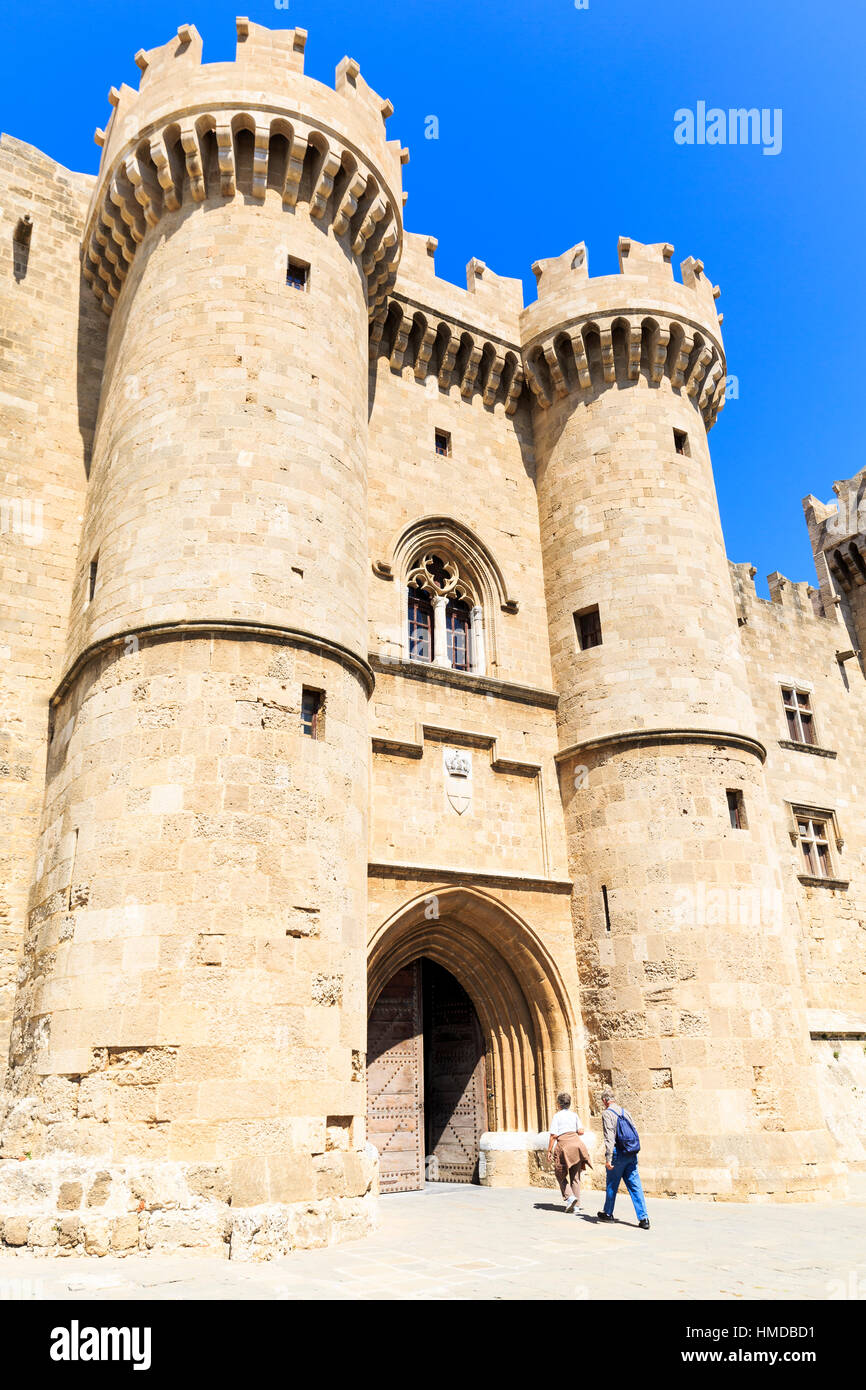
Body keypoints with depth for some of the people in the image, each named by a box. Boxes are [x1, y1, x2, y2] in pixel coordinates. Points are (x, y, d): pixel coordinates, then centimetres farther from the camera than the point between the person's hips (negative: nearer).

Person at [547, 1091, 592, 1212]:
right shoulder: (574, 1114, 10)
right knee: (575, 1176, 11)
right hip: (576, 1143, 4)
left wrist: (549, 1151, -2)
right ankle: (576, 1205, 9)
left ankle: (569, 1197, -10)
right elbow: (581, 1131, 9)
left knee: (561, 1175, 11)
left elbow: (553, 1135, -7)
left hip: (563, 1144, -4)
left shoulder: (557, 1116, -2)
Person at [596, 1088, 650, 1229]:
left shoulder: (607, 1114, -8)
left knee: (612, 1185, 11)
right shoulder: (625, 1112, 12)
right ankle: (643, 1218, -2)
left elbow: (609, 1137, -17)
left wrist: (608, 1158, -18)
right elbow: (634, 1132, 13)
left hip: (618, 1153, -5)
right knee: (635, 1186, 5)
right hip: (632, 1154, 5)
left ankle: (608, 1213, 26)